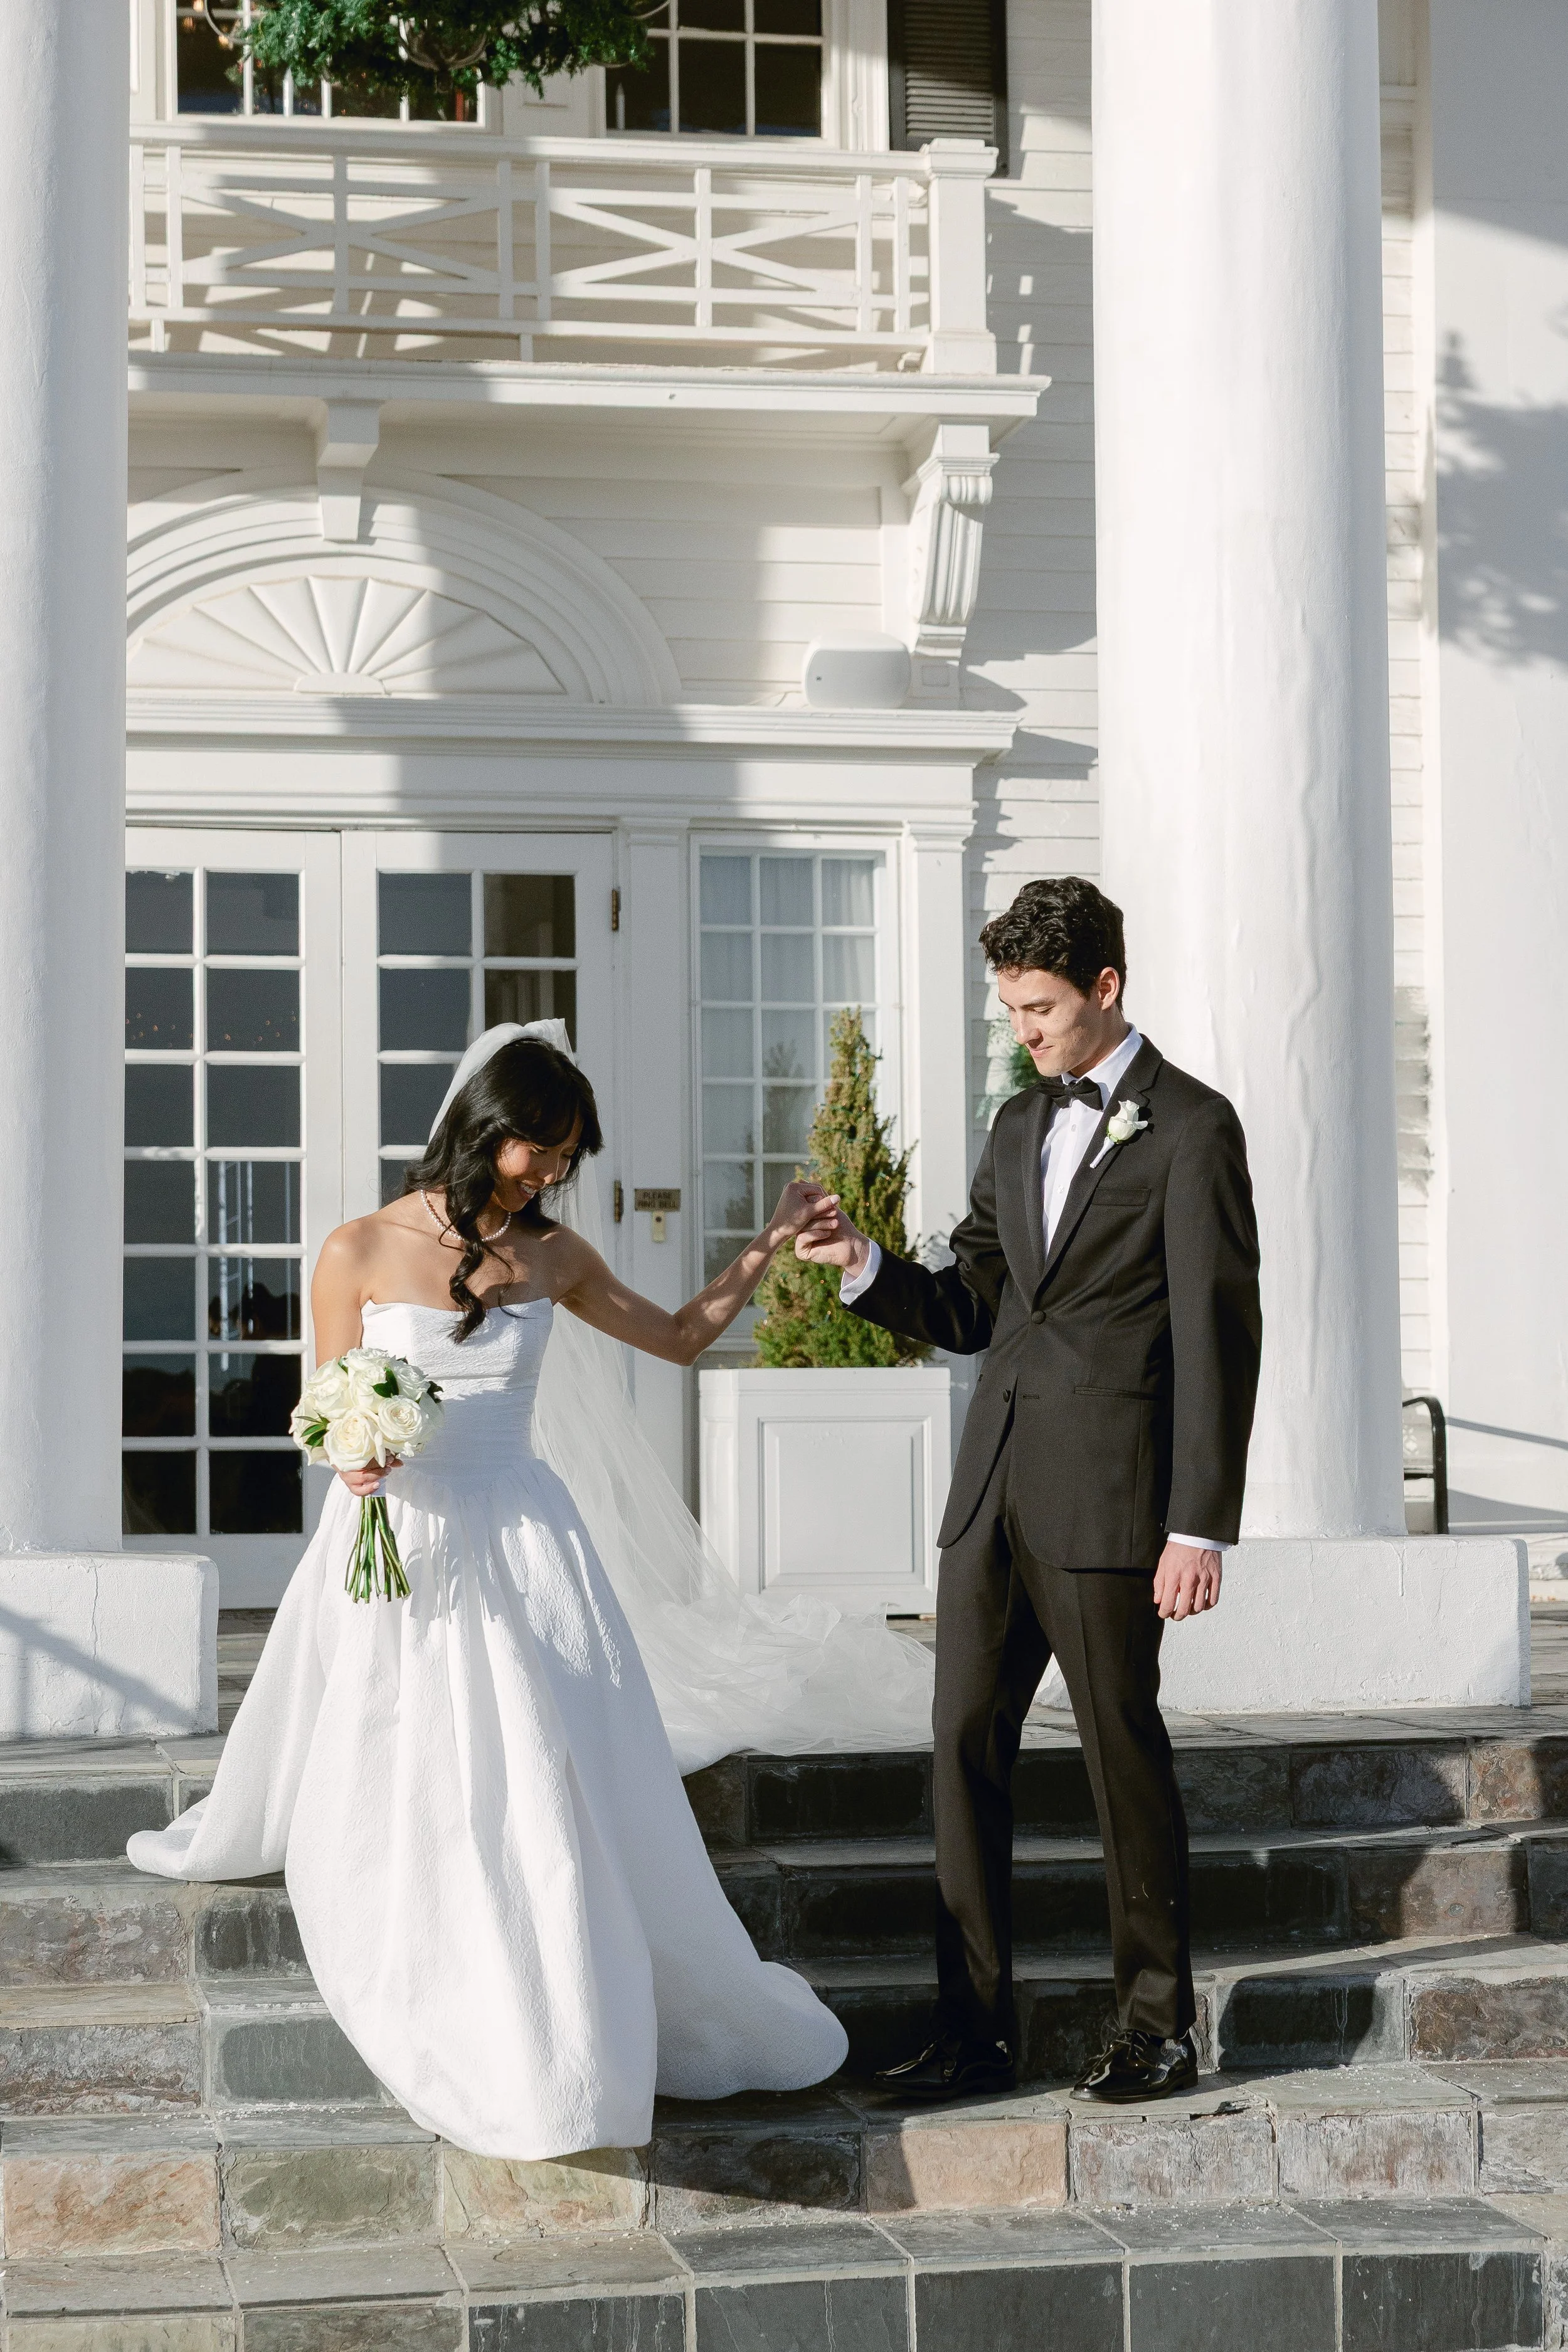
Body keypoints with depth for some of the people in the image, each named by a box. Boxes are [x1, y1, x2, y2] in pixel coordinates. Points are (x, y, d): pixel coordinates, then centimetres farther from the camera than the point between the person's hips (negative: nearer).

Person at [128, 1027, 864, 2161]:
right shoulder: (360, 1252, -4)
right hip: (394, 1552, -2)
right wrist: (353, 1458, -20)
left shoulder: (553, 1257, 6)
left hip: (520, 1549, 2)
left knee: (552, 1798, -3)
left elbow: (681, 1336, 19)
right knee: (403, 1819, -1)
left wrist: (771, 1244, 10)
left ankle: (567, 2046, 10)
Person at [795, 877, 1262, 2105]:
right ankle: (975, 2028, 11)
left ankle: (1159, 2027, 16)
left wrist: (1201, 1527, -14)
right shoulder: (1018, 1128, 17)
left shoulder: (1191, 1127, -5)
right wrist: (867, 1267, -1)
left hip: (1107, 1501, -7)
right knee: (966, 1746, 4)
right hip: (994, 1495, 7)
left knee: (1124, 1752, 2)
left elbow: (1218, 1341, -9)